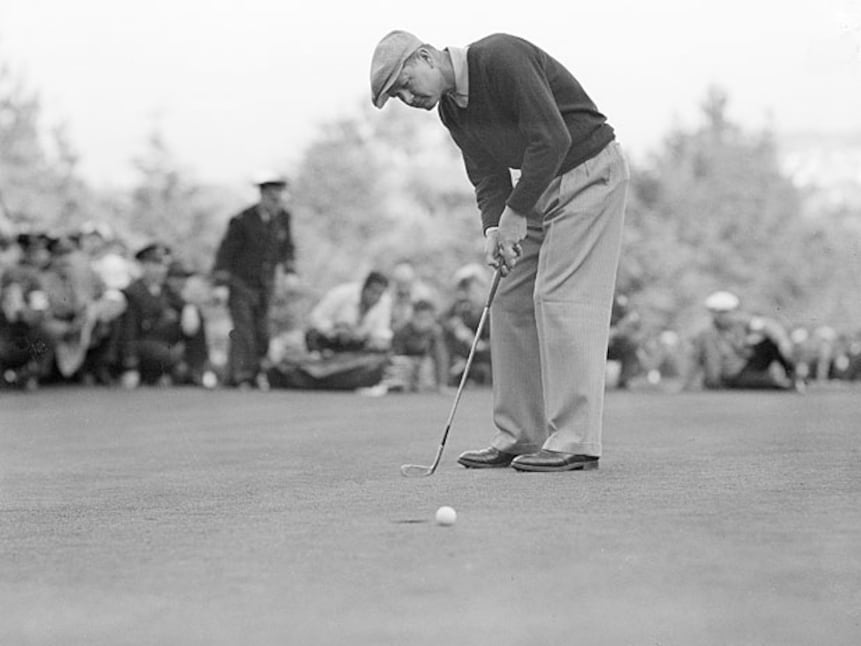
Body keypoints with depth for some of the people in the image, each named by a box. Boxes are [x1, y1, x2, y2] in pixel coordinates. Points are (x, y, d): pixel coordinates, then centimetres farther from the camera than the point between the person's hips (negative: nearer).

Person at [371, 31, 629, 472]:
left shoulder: (501, 58, -22)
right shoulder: (450, 109, 6)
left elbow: (552, 138, -26)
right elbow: (489, 179, 8)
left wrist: (516, 212, -20)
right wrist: (494, 228, -12)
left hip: (589, 174, -9)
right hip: (541, 189, 9)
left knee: (560, 297, -15)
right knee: (511, 303, 6)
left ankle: (575, 443, -14)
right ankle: (520, 437, 10)